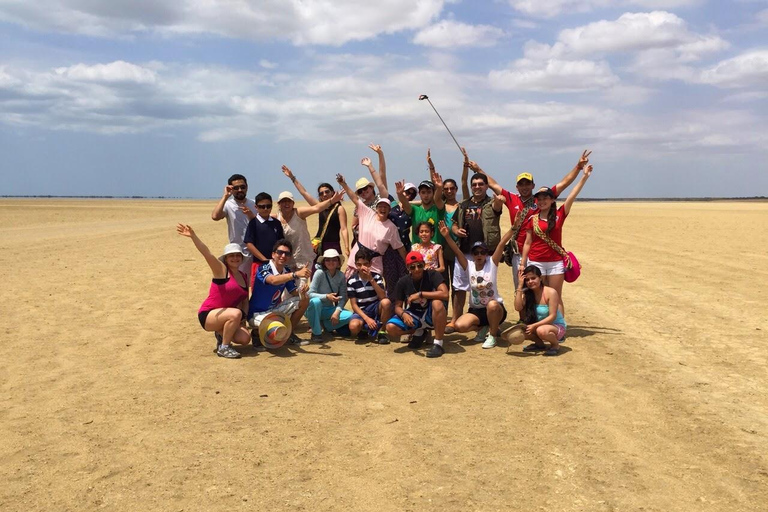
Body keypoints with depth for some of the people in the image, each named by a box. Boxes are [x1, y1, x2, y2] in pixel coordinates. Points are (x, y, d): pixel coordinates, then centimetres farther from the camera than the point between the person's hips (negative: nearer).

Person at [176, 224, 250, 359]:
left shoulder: (243, 276, 9)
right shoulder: (221, 270, -10)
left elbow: (245, 300, 12)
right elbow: (207, 253, -26)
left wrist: (243, 315, -6)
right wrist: (193, 236, -40)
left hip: (226, 317, 6)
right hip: (208, 315, -6)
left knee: (245, 338, -17)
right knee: (236, 314, -34)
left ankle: (221, 334, 14)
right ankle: (223, 348, -15)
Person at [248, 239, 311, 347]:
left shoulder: (287, 271, -2)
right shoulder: (263, 269, -22)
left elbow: (293, 292, 4)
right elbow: (273, 280, -43)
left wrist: (301, 290, -21)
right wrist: (296, 274, -53)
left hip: (275, 309, 8)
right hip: (258, 313, -8)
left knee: (304, 299, 1)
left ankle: (290, 333, 14)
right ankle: (256, 333, -1)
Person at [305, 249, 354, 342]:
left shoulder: (341, 276, -5)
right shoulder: (320, 273, -16)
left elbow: (343, 298, -6)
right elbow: (310, 294, -20)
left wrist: (337, 311, -21)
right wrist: (326, 296, -33)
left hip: (329, 309, 3)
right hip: (316, 308, -3)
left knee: (349, 315, -22)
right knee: (316, 301, -39)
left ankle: (324, 325, 5)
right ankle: (316, 333, -18)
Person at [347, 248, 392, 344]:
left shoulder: (376, 277, -4)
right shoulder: (351, 281, -7)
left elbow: (383, 297, -18)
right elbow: (354, 304, -8)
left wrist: (371, 279, -24)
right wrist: (367, 318, -21)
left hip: (376, 308, 1)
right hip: (361, 311, -1)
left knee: (386, 302, -34)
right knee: (354, 326, -35)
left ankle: (382, 331, -12)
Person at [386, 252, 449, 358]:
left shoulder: (432, 275, -16)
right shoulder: (403, 282, -8)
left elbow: (445, 294, -32)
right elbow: (397, 306, -3)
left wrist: (420, 294, -31)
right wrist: (403, 314, -27)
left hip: (431, 316, -3)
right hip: (413, 315, 3)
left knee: (437, 303, -37)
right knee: (391, 328, -23)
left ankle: (438, 344, -24)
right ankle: (419, 332, 9)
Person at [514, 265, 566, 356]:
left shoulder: (551, 292, -20)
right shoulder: (527, 294, -4)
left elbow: (552, 316, -22)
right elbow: (518, 308, -22)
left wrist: (534, 325, -30)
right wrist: (520, 286, -21)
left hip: (557, 326, -6)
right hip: (539, 325, 6)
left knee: (541, 330, -38)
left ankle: (555, 345, -5)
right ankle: (540, 344, 9)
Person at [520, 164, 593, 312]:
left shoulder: (559, 215, 1)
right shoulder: (532, 219, 3)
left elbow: (572, 196, -7)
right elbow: (527, 243, 5)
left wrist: (584, 177, -13)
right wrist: (522, 263, 2)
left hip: (556, 262, 0)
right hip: (536, 262, 1)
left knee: (556, 297, 4)